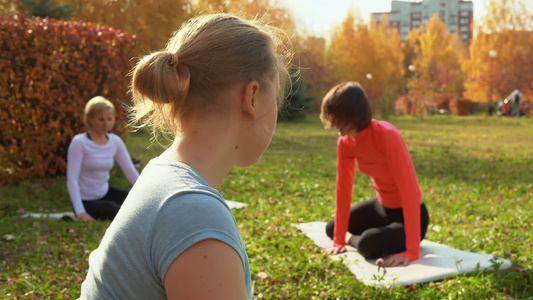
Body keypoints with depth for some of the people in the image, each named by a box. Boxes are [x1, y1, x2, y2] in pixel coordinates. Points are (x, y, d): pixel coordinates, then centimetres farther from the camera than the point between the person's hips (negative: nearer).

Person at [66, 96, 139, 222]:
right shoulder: (79, 143, -17)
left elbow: (131, 172, -2)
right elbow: (72, 180, -20)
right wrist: (81, 213, -28)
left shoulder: (115, 142, 0)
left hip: (105, 193, 6)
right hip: (87, 201, -6)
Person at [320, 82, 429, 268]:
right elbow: (343, 187, -1)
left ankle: (352, 239, 4)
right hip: (382, 207, 7)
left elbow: (410, 190, -32)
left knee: (368, 245, -30)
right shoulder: (345, 142, -8)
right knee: (331, 229, 15)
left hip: (409, 215, -7)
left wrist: (412, 251, -35)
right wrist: (339, 240, 0)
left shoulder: (387, 137, -30)